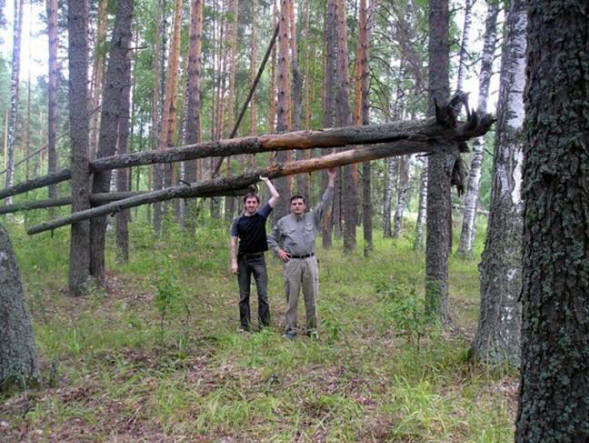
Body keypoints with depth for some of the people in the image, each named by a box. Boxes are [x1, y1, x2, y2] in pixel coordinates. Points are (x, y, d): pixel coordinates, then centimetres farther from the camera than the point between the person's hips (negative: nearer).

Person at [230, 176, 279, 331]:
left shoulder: (261, 215, 3)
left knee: (263, 294, -3)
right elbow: (234, 242, 1)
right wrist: (234, 262, -6)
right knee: (244, 295, 6)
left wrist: (266, 181, 5)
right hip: (243, 260, 1)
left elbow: (275, 196, 0)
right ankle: (245, 325, 13)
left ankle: (264, 324, 2)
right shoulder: (238, 221, 2)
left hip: (259, 259, 0)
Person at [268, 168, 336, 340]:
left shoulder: (312, 217, 8)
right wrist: (279, 251, 2)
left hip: (309, 261, 1)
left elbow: (324, 202, 2)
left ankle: (312, 329, 15)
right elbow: (271, 238, 18)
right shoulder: (283, 222, 8)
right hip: (292, 263, -1)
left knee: (311, 298, 5)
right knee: (291, 298, 2)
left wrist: (331, 180, -5)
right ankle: (291, 329, 10)